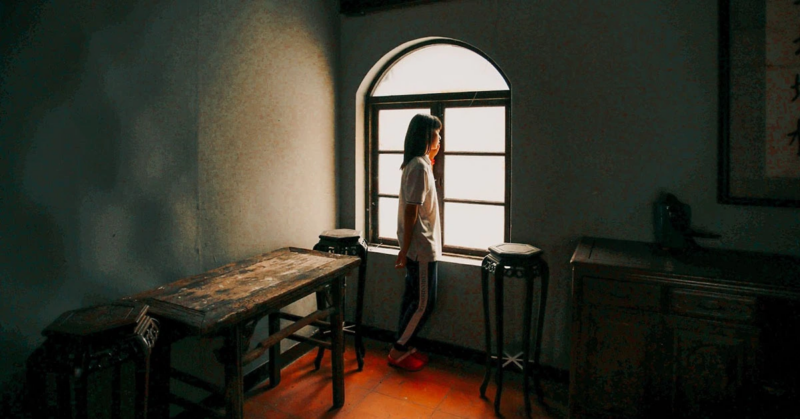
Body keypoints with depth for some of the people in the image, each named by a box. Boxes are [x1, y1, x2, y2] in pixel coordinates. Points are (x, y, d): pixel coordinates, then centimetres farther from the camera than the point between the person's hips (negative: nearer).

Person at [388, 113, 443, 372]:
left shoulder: (419, 164, 12)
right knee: (424, 302, 0)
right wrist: (404, 250, -21)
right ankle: (397, 351, 13)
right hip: (422, 247, -10)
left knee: (412, 298, 16)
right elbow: (411, 211, -22)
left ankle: (403, 347, 28)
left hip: (420, 246, 10)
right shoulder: (420, 167, -19)